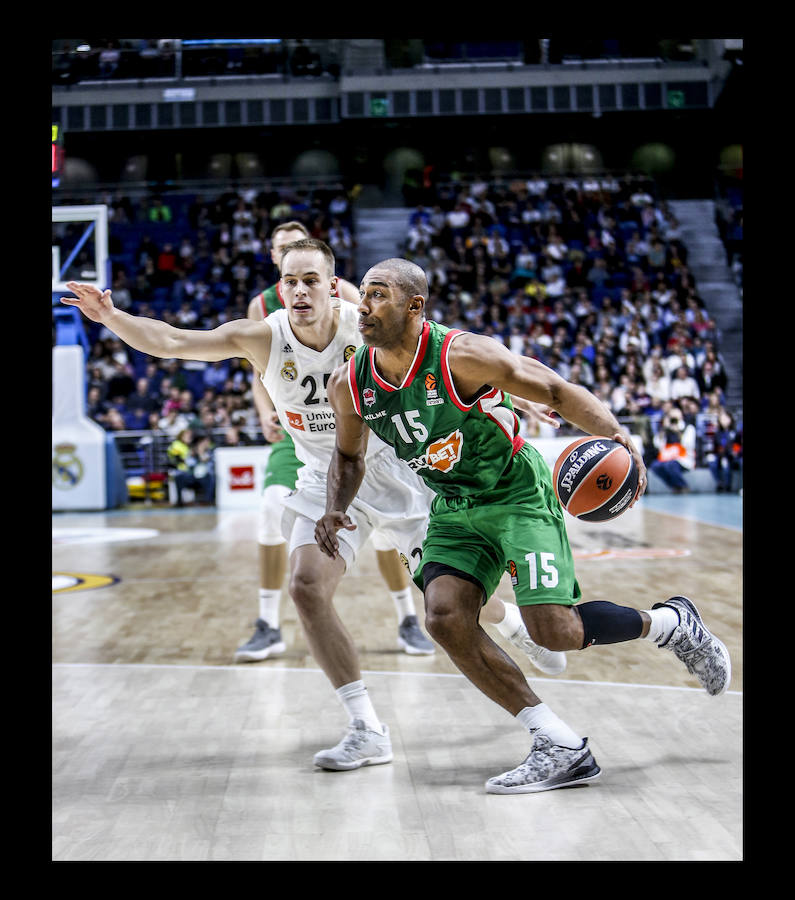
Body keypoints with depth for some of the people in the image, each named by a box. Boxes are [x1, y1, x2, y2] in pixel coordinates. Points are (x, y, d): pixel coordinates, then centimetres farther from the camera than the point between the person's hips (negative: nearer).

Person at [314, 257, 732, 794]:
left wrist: (616, 436, -31)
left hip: (518, 493, -5)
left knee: (554, 629, -16)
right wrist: (336, 509, -7)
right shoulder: (349, 386, -7)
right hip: (454, 509, 6)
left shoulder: (462, 356, -23)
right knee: (445, 618, -17)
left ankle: (670, 624, 16)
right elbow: (349, 455, 12)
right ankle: (562, 749, -7)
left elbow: (557, 391, -15)